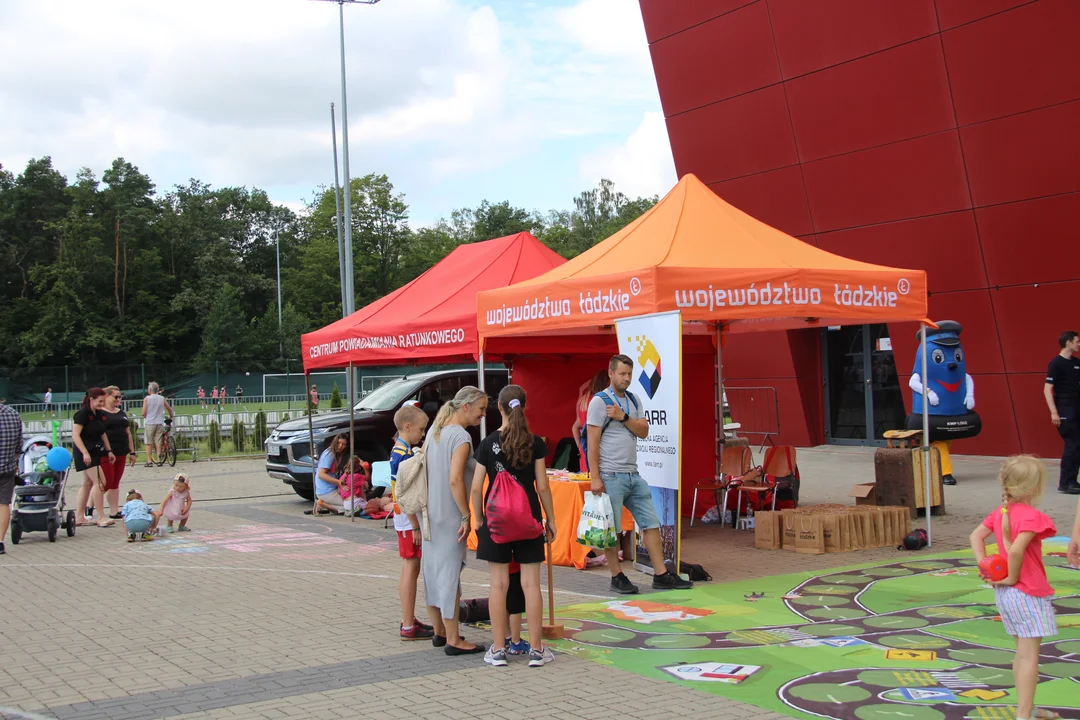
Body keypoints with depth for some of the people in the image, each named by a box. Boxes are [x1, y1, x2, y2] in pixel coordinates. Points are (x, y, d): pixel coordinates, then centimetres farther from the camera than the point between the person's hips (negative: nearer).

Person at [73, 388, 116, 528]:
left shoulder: (100, 414, 10)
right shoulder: (82, 414, -14)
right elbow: (75, 435, -19)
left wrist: (109, 451, 16)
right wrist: (85, 453, -26)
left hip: (96, 451, 9)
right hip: (86, 453, -9)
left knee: (88, 483, 11)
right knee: (99, 482, -13)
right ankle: (101, 518, -10)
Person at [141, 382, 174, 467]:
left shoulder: (147, 399, -4)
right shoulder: (162, 398, 6)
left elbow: (144, 413, -6)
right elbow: (170, 409, 13)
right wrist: (170, 417, 31)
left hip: (150, 423, -3)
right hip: (160, 423, 3)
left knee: (148, 443, 4)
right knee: (158, 442, 7)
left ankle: (149, 461, -1)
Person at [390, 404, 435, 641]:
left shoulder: (402, 451, 12)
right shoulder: (403, 455, -18)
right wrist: (415, 526, -21)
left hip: (410, 520, 10)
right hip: (409, 522, -10)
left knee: (412, 569, 16)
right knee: (410, 569, -5)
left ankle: (409, 620, 25)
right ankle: (408, 627, 0)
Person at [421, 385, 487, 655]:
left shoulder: (435, 430, 9)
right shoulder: (461, 436, -17)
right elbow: (455, 480, -25)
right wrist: (466, 516, -18)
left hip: (429, 513, 9)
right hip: (449, 515, -9)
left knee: (432, 569, 15)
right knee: (450, 573, -3)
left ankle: (439, 631, 27)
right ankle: (453, 640, 3)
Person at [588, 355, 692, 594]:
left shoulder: (633, 401, 14)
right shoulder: (600, 402, -8)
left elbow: (644, 431, 3)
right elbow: (592, 442, -12)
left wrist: (623, 417, -13)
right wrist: (595, 477, -16)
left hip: (633, 474, 7)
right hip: (611, 476, -7)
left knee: (651, 522, 6)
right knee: (612, 529, 0)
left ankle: (661, 575, 11)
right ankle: (617, 577, 11)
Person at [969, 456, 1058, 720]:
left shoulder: (1000, 512, 4)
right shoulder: (1032, 517, -20)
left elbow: (976, 536, 9)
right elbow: (1016, 550, -31)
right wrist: (1013, 578, -16)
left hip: (1005, 593, 8)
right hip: (1029, 594, -8)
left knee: (1022, 653, 19)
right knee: (1030, 656, -3)